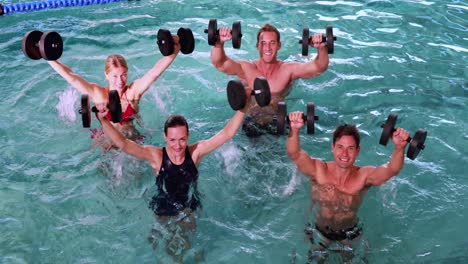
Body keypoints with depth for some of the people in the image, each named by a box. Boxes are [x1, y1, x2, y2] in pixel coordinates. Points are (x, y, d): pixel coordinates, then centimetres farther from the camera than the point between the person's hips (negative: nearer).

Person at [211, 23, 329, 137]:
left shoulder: (289, 70, -5)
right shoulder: (246, 69, -6)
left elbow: (319, 68, -15)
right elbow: (218, 63, -19)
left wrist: (321, 48, -37)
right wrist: (219, 43, -40)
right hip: (252, 124, 0)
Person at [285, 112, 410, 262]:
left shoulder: (364, 176, -26)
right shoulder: (318, 170, -28)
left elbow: (392, 169, -41)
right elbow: (294, 154, -42)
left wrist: (399, 148, -62)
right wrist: (294, 130, -63)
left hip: (350, 234, 1)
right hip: (320, 232, -1)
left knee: (350, 258, 29)